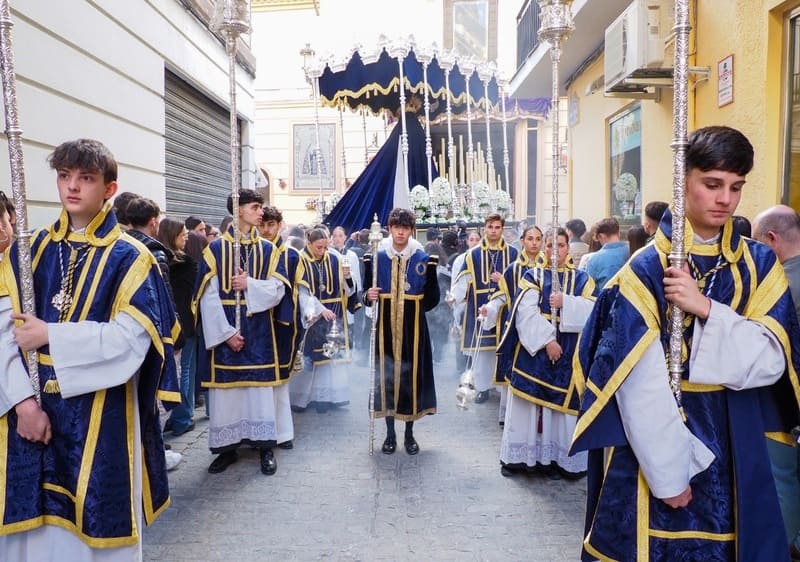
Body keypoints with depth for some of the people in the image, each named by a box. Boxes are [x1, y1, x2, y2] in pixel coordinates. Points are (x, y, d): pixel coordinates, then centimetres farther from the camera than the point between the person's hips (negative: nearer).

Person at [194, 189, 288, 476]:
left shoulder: (267, 250, 6)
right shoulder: (215, 248, -2)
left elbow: (278, 289, 0)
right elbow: (208, 296, -6)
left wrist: (250, 285, -16)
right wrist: (226, 331, -13)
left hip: (258, 330, 2)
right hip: (224, 329, -1)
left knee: (259, 386, 5)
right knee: (226, 387, 4)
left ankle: (265, 447, 15)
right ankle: (227, 447, 18)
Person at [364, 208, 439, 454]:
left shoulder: (424, 260, 2)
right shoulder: (376, 258, 4)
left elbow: (432, 299, 2)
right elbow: (367, 295, 7)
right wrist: (369, 296, -14)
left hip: (413, 330, 0)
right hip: (386, 330, 1)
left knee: (412, 378, 5)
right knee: (385, 378, 5)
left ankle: (409, 434, 23)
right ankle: (390, 434, 21)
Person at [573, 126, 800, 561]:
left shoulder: (760, 266, 2)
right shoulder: (646, 269, -12)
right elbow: (639, 385, -15)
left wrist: (706, 309, -21)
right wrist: (669, 472, -14)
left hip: (733, 445, 4)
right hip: (653, 444, -3)